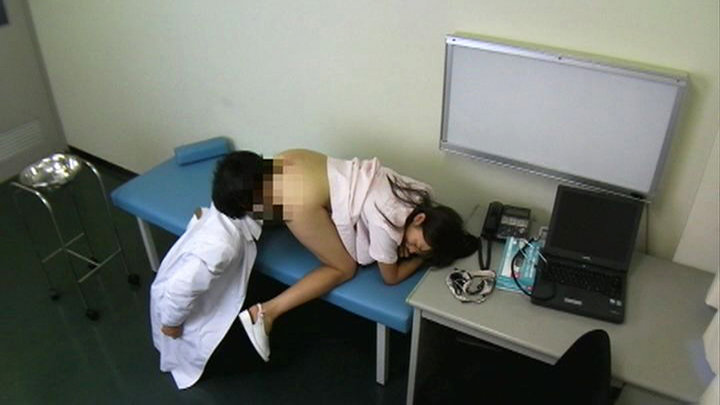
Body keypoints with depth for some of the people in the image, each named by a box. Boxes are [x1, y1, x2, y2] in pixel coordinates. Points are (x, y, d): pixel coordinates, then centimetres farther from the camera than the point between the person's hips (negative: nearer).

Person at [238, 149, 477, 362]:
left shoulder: (418, 196, 5)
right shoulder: (387, 227, -15)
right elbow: (391, 277, 2)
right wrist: (423, 259, 12)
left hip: (298, 163, 9)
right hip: (301, 193, -9)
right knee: (344, 269, 2)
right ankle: (265, 313, -3)